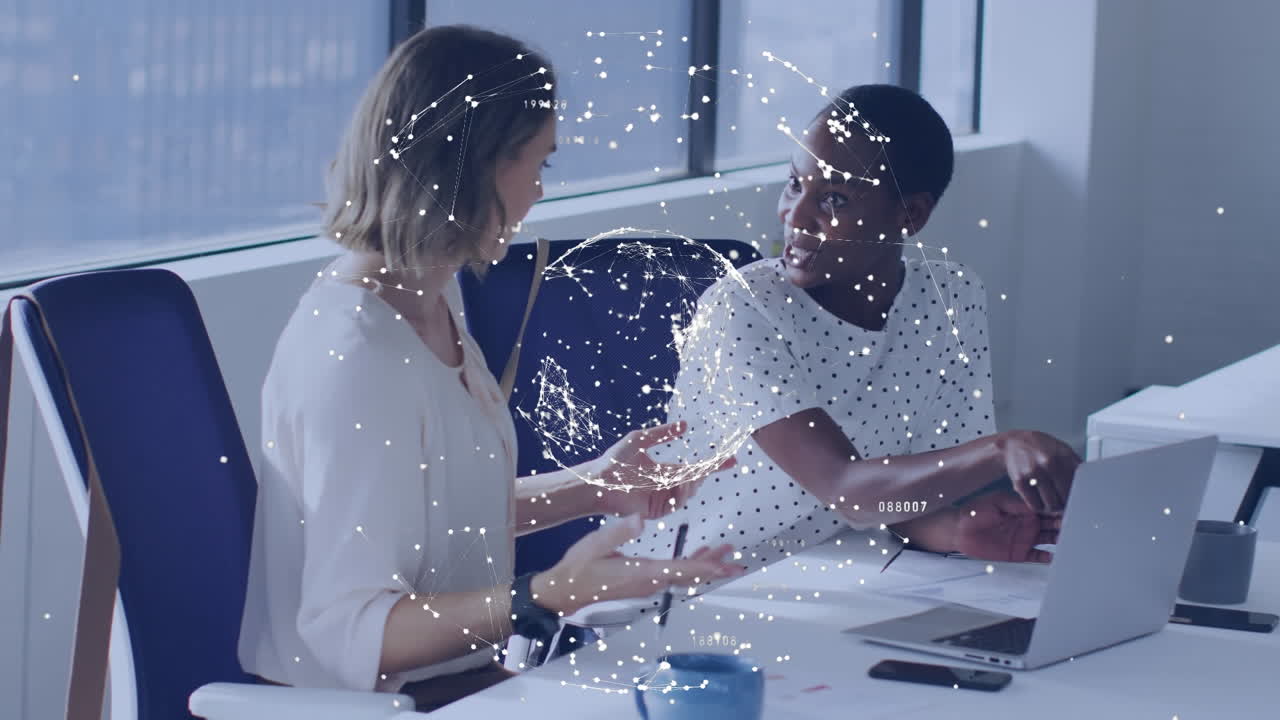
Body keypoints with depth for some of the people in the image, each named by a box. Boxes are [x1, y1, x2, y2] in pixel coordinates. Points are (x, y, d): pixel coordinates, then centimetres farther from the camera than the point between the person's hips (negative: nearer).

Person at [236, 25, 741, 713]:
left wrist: (592, 486, 14)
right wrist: (548, 596, -33)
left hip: (453, 678, 9)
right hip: (374, 702, -9)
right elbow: (349, 632, -24)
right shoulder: (357, 353, -23)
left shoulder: (433, 299, 7)